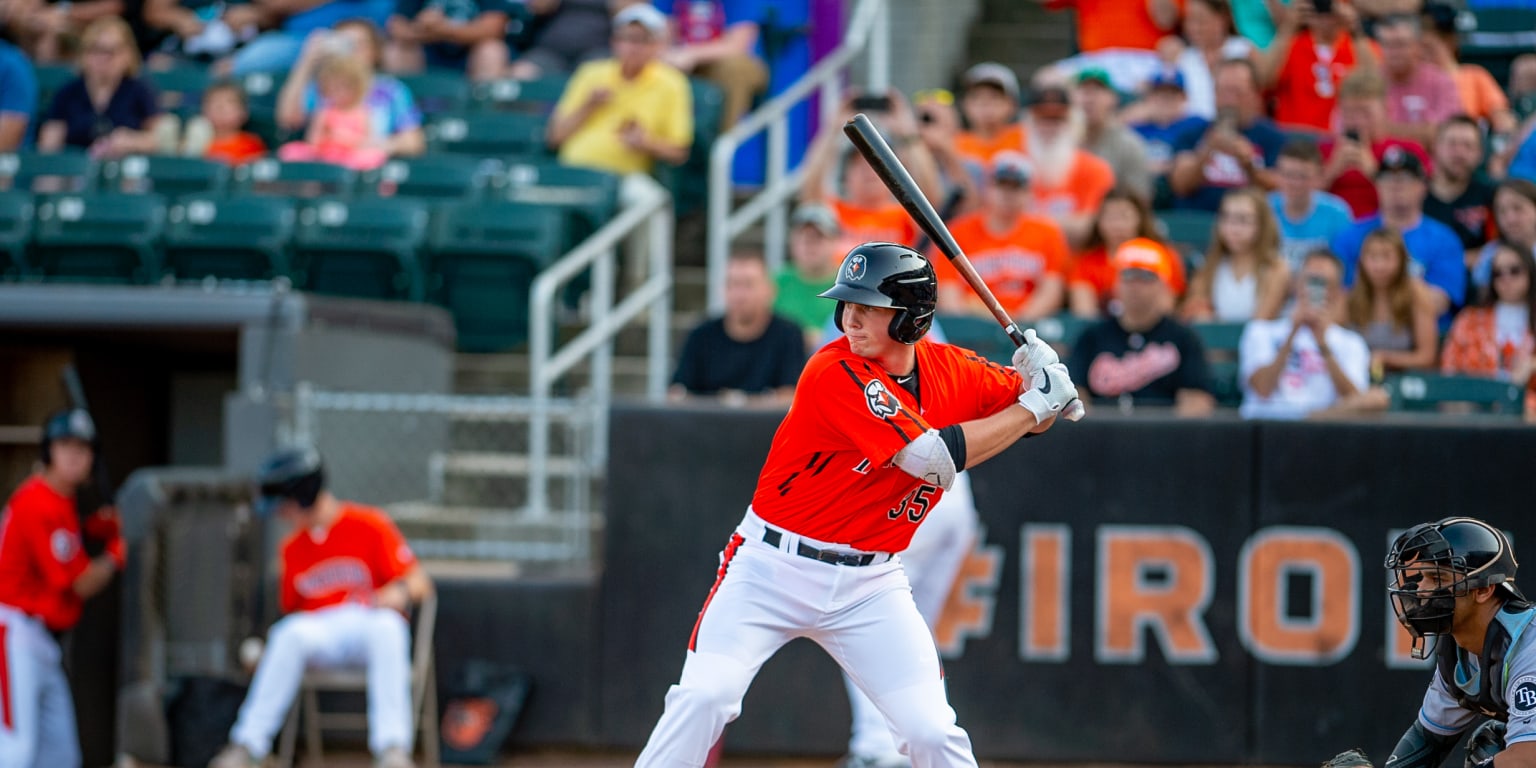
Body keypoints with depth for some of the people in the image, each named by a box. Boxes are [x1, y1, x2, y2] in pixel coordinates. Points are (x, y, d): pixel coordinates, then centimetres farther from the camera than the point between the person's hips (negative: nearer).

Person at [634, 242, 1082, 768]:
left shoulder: (949, 370, 0)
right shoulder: (836, 374, -20)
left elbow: (1036, 416, 12)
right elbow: (933, 459, -25)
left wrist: (1042, 378, -12)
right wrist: (1032, 407, -18)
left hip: (869, 585, 4)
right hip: (772, 569, -4)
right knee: (706, 695, -20)